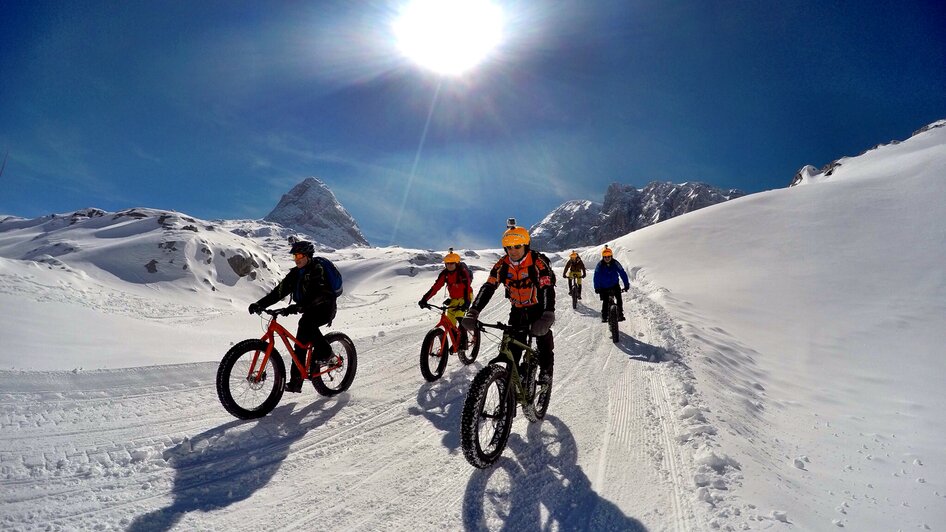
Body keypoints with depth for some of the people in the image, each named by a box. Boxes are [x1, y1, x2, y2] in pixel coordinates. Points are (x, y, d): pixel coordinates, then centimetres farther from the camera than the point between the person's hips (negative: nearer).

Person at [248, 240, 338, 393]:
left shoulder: (317, 270, -17)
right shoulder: (295, 273, 6)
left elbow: (317, 294, -33)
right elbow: (279, 291, 0)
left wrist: (299, 307, -46)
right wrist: (260, 304, -13)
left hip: (325, 308, -7)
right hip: (309, 310, 7)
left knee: (305, 323, -34)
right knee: (300, 343, -1)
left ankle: (324, 352, -15)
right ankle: (296, 382, 5)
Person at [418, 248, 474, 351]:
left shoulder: (463, 272, -24)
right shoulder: (444, 273, -11)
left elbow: (467, 288, -34)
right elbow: (436, 287, -17)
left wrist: (466, 303, -49)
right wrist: (424, 299, -27)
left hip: (465, 297, -5)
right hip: (454, 299, 5)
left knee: (459, 316, -28)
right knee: (450, 323, -1)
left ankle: (463, 341, -17)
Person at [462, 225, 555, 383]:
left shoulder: (537, 263, -23)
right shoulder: (502, 265, -13)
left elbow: (548, 290, -32)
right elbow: (488, 288, -20)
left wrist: (547, 317, -48)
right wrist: (473, 312, -33)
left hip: (538, 309, -3)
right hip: (518, 311, 3)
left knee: (544, 342, -6)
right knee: (513, 348, -1)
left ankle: (546, 372, 17)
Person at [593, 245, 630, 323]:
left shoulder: (615, 263, -14)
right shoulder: (599, 265, -15)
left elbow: (623, 273, -13)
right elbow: (596, 277, -16)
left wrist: (626, 285, -18)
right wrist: (597, 288, -25)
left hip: (615, 285, 1)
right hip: (604, 287, -1)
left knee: (619, 299, -13)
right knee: (605, 302, -7)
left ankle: (620, 315, 1)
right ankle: (604, 317, 10)